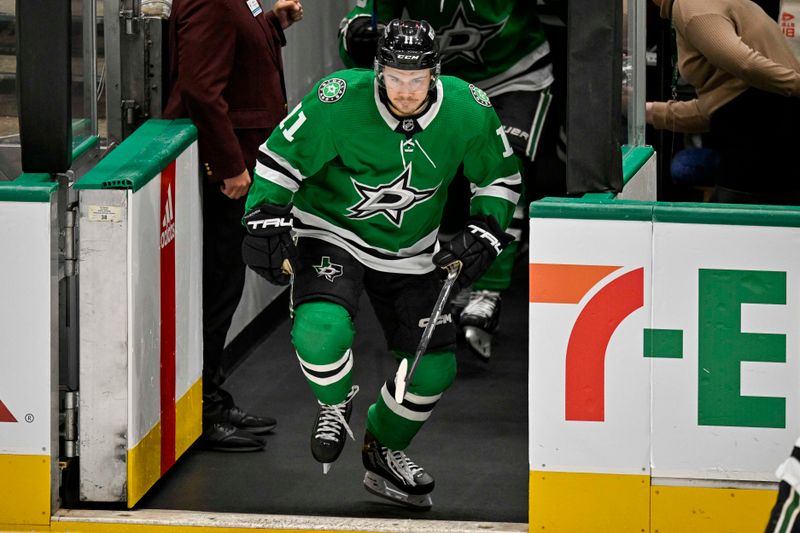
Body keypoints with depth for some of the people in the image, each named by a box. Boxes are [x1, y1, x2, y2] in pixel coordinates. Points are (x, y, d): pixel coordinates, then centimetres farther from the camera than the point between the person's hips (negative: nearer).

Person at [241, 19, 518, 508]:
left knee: (434, 368, 3)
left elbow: (501, 177, 3)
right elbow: (280, 157, -13)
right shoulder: (339, 101, -25)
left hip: (410, 252, 4)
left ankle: (383, 451, 32)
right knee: (322, 331, -30)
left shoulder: (468, 112, -15)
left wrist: (483, 236, -7)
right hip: (331, 233, -4)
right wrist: (268, 225, -19)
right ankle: (336, 404, 5)